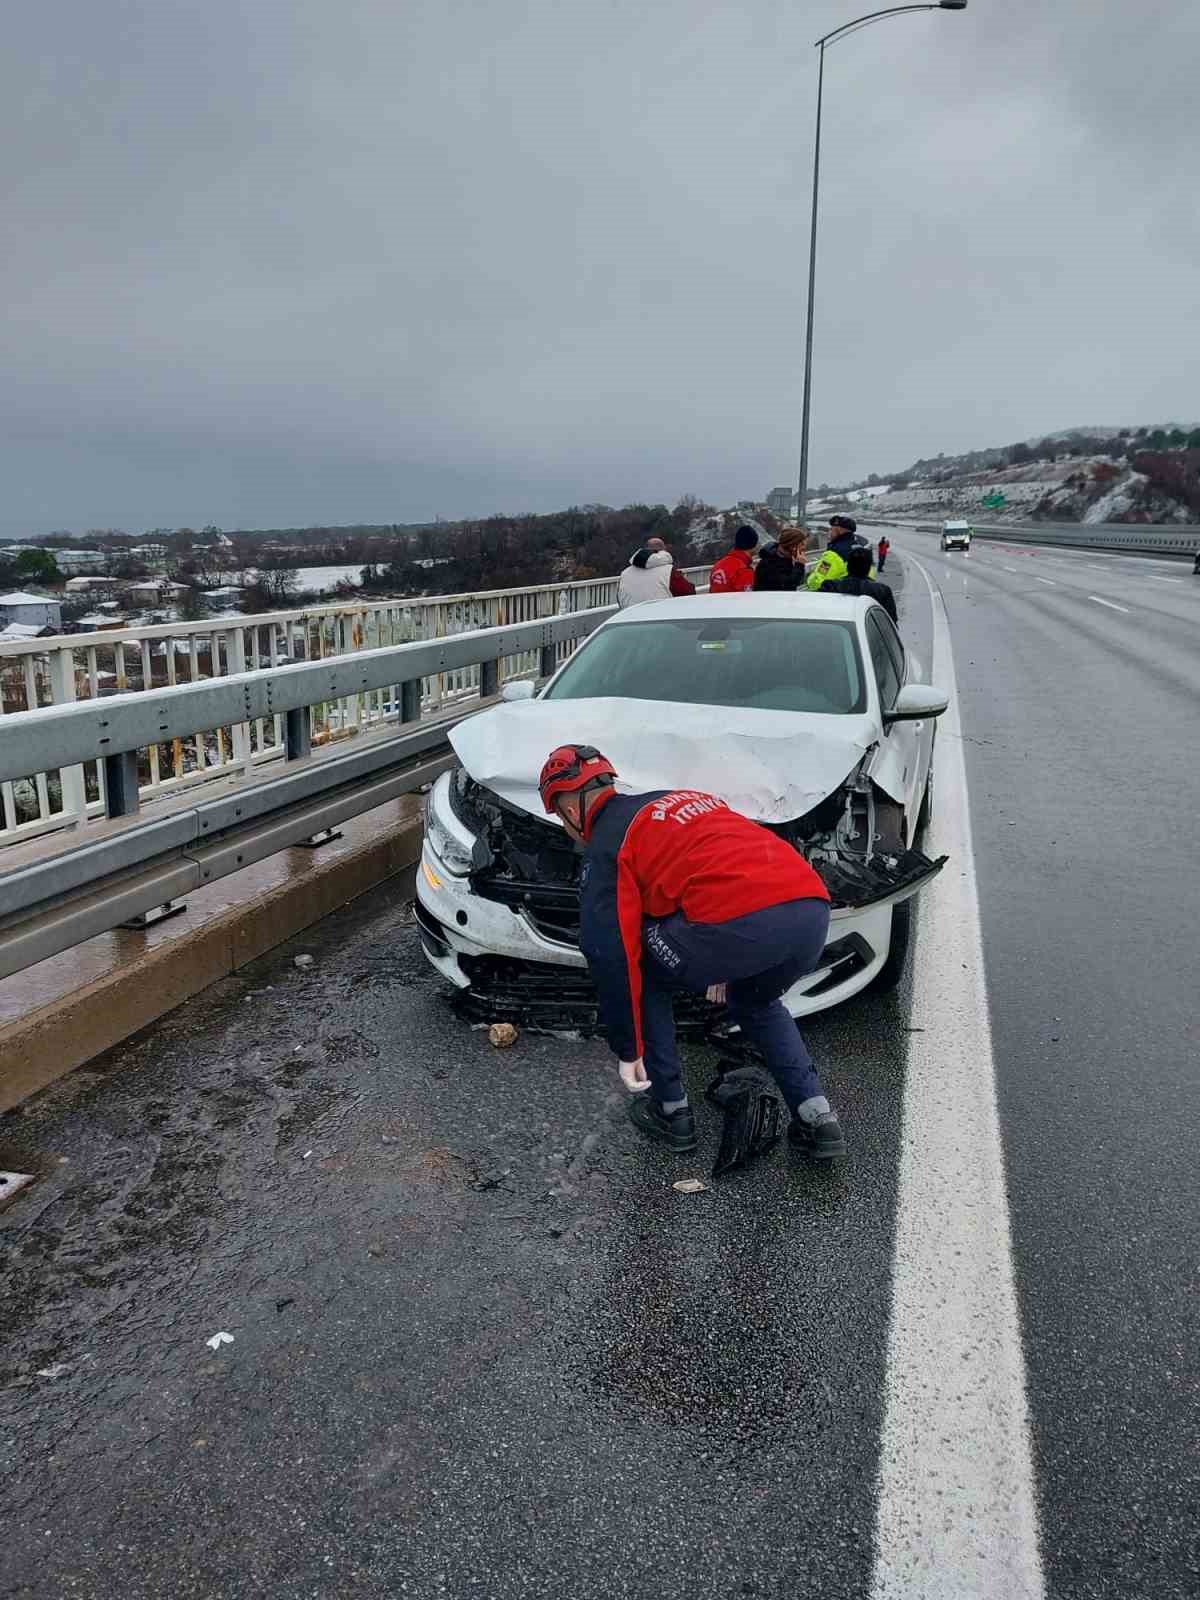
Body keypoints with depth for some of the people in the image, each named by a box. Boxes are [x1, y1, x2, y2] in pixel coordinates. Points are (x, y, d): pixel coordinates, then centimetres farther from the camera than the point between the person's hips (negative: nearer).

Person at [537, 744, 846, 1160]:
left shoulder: (606, 846, 9)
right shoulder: (678, 799, 32)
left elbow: (611, 954, 2)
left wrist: (628, 1052, 11)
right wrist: (725, 965, 49)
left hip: (744, 923, -8)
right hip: (813, 911, 8)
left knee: (643, 975, 20)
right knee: (756, 1003, 36)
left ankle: (672, 1112, 26)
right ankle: (818, 1119, 26)